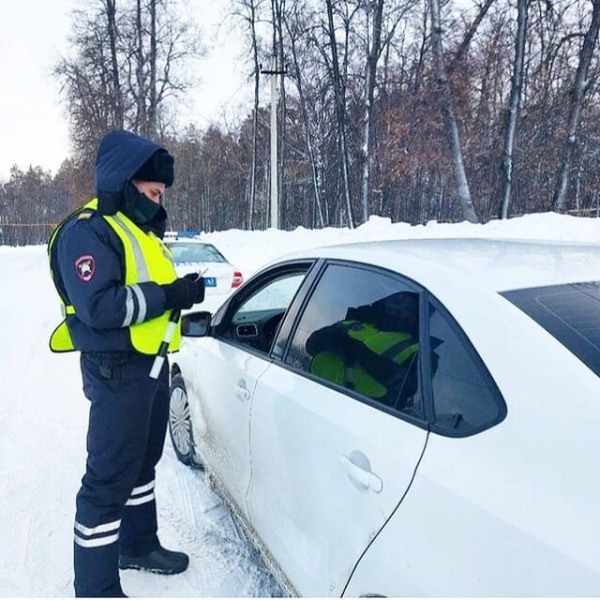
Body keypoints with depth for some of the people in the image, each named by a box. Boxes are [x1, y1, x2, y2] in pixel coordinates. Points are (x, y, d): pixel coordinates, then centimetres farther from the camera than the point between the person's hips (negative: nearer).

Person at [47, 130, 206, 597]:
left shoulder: (140, 228, 16)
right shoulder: (88, 230, -15)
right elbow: (99, 307, -27)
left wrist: (181, 292, 2)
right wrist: (169, 295, -23)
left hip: (151, 363, 10)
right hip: (117, 371, -10)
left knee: (142, 463, 22)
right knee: (109, 476, -1)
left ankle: (139, 545, 41)